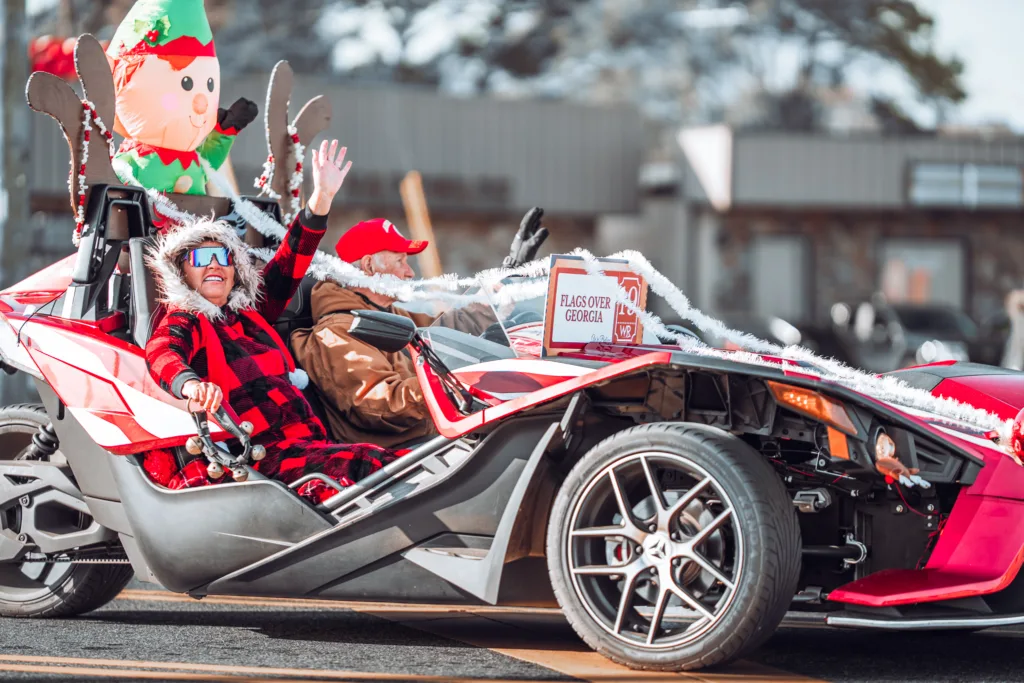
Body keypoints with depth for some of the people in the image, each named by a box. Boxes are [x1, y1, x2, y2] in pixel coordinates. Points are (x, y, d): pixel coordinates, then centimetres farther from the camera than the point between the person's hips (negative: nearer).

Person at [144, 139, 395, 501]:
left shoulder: (250, 314, 27)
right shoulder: (183, 323, 5)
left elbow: (288, 265, 30)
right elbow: (161, 353, -17)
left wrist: (321, 198, 20)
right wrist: (189, 383, -42)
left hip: (310, 441, 8)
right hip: (268, 454, -8)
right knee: (373, 464, -36)